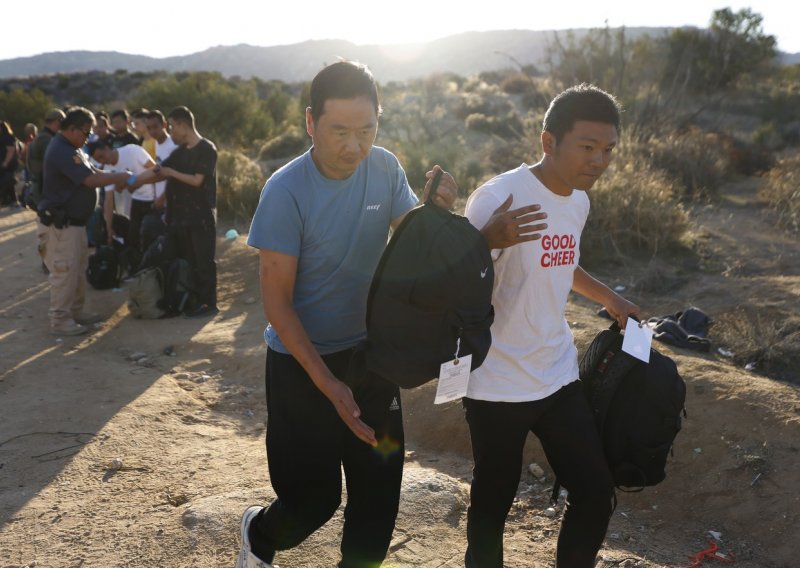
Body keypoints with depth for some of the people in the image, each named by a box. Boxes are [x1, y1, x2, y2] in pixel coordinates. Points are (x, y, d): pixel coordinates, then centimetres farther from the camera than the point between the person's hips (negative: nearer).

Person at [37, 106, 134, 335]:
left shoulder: (71, 149, 14)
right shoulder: (62, 151, -21)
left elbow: (92, 171, 16)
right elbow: (90, 180, -25)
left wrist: (116, 178, 1)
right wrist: (120, 177, -13)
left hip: (74, 221, 11)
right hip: (60, 223, -11)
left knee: (78, 269, 17)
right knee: (64, 272, -5)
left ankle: (75, 311, 28)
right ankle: (60, 320, 3)